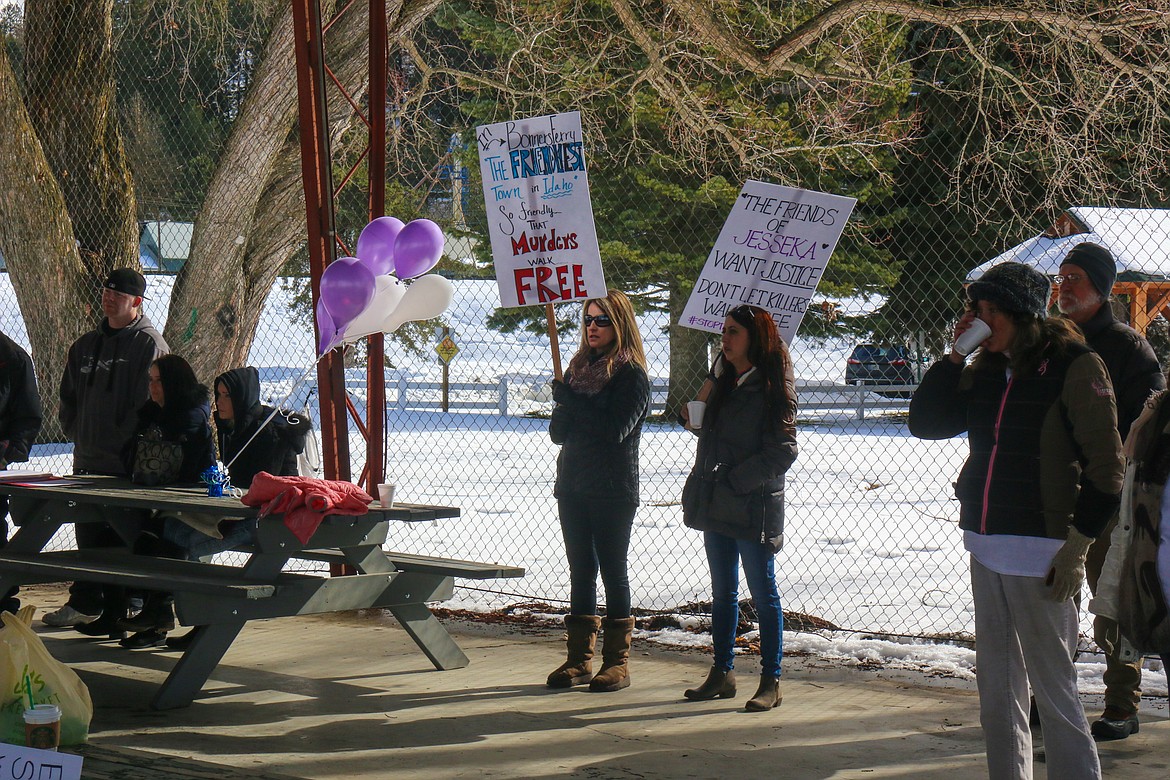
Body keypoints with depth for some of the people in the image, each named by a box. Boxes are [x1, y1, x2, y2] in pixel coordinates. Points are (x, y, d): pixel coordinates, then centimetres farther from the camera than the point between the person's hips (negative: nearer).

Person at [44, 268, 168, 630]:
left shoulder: (149, 344, -5)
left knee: (123, 537, -7)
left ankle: (117, 609, -3)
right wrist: (75, 431, 9)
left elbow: (149, 403, -12)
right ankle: (84, 603, 22)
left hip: (128, 465, -7)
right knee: (88, 534, 13)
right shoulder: (85, 345, 18)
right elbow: (68, 397, 23)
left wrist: (120, 441, -15)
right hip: (87, 461, 7)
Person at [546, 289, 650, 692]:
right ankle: (579, 658, 12)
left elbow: (616, 429, -20)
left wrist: (570, 402, -14)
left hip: (613, 489, -6)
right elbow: (558, 431, 11)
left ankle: (617, 660, 4)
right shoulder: (578, 367, 13)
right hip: (573, 484, 6)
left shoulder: (631, 375, -7)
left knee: (613, 572, -1)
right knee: (581, 571, 8)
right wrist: (565, 414, -12)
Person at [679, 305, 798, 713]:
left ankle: (771, 682, 5)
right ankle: (722, 673, 21)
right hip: (715, 504, 8)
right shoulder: (723, 380, 11)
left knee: (763, 594, -1)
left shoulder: (772, 389, -12)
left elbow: (782, 452, -16)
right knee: (722, 593, 13)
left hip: (753, 506, -8)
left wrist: (735, 480, -17)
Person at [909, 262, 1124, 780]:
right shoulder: (985, 372, 12)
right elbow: (925, 422, 11)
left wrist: (1077, 546, -14)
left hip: (1040, 550, -7)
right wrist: (955, 356, 2)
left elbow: (1105, 468, -9)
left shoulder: (1075, 367, -8)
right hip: (986, 546, 7)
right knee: (996, 687, 12)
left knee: (1052, 689, -7)